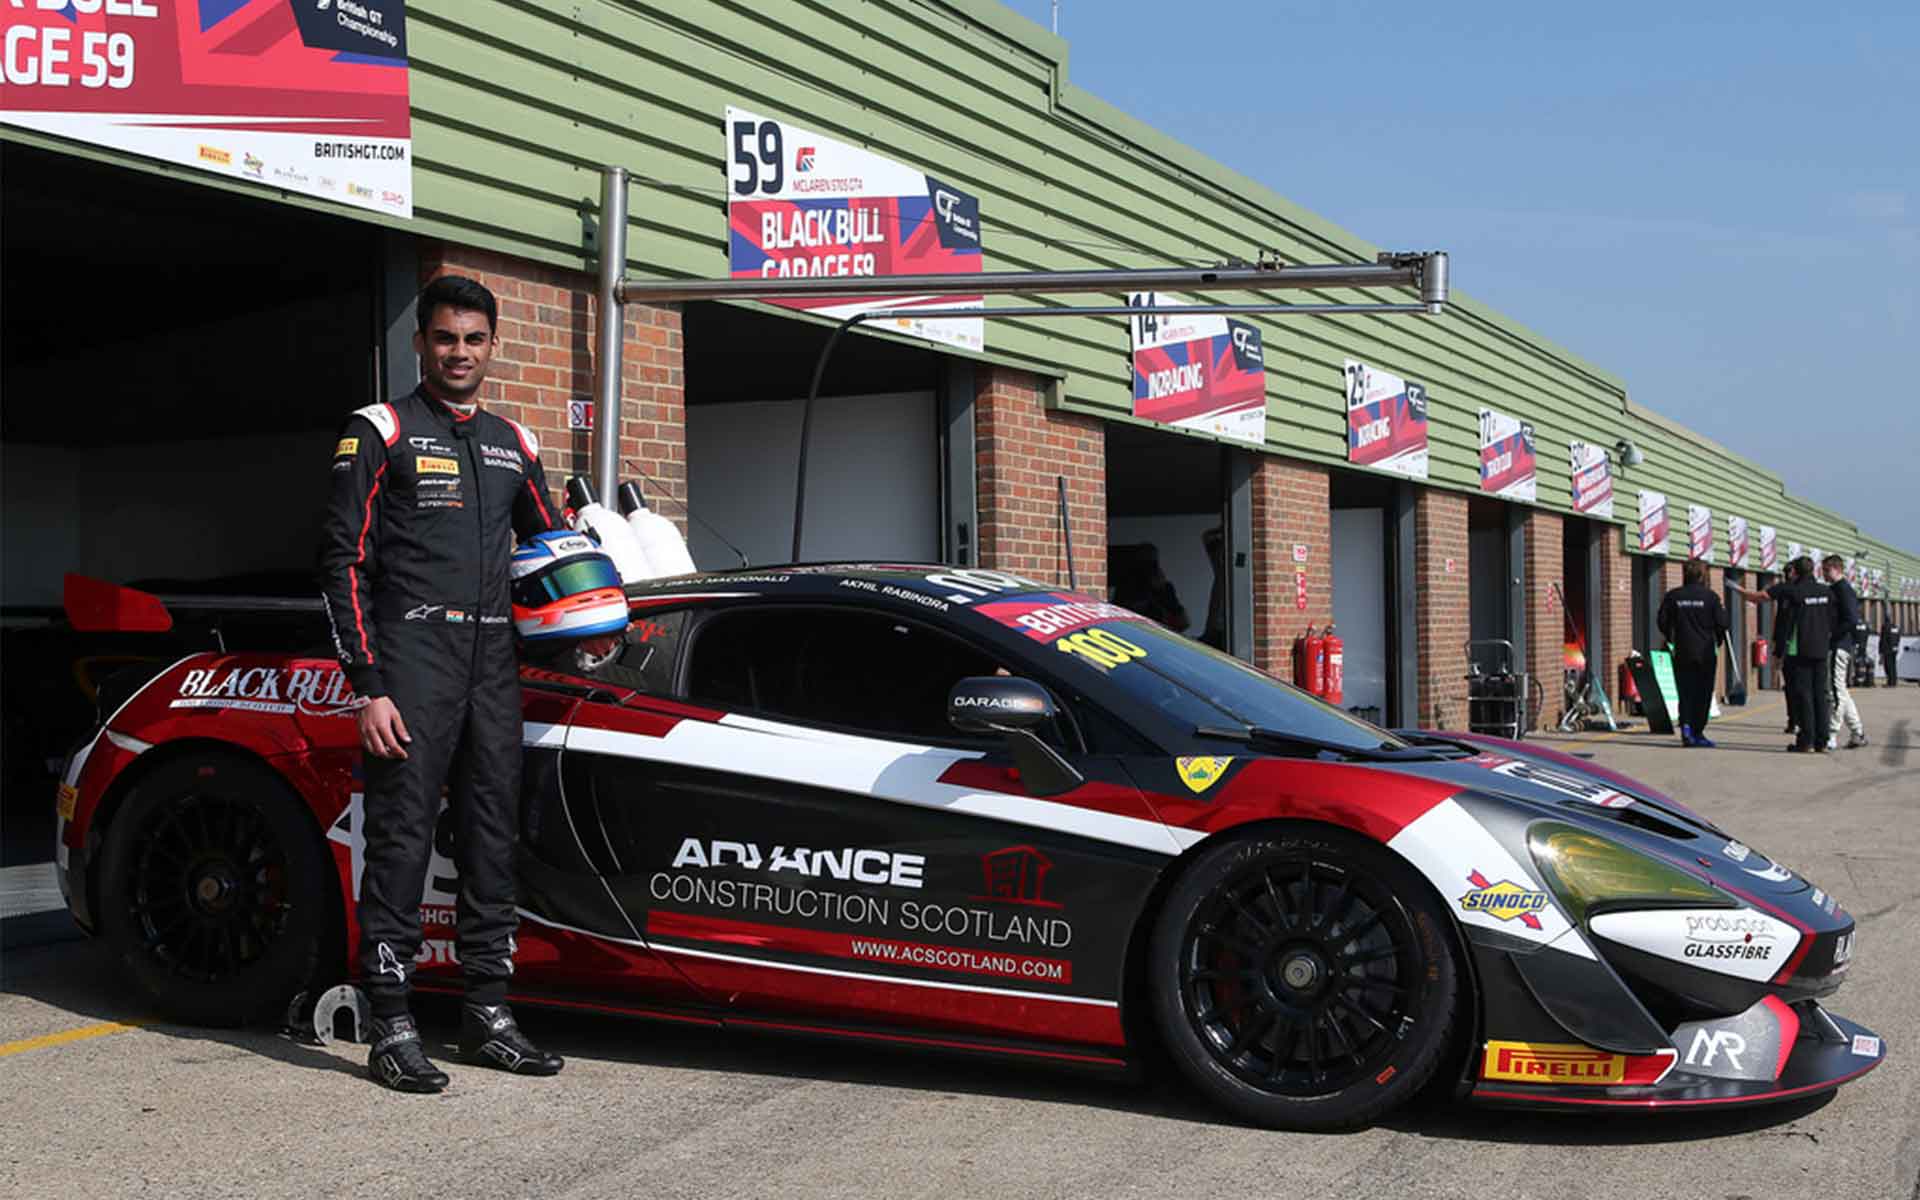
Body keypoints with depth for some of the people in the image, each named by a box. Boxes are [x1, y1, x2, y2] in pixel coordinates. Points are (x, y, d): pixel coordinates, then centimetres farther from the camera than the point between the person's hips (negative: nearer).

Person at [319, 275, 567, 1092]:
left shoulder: (513, 445, 17)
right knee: (402, 841, -6)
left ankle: (488, 1016, 17)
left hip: (493, 667, 6)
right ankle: (393, 1030, 0)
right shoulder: (379, 432, 1)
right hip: (411, 663, -6)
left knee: (492, 840, 8)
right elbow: (344, 562, -5)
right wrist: (366, 688, -12)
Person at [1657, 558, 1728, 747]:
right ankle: (1697, 733, 8)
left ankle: (1686, 725, -12)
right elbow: (1721, 624, -5)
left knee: (1685, 692, 7)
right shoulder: (1710, 596, -6)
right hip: (1706, 653, -2)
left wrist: (1671, 639, 20)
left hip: (1682, 653, 2)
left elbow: (1662, 622, 2)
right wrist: (1718, 641, 14)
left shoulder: (1672, 596, -1)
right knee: (1703, 694, 7)